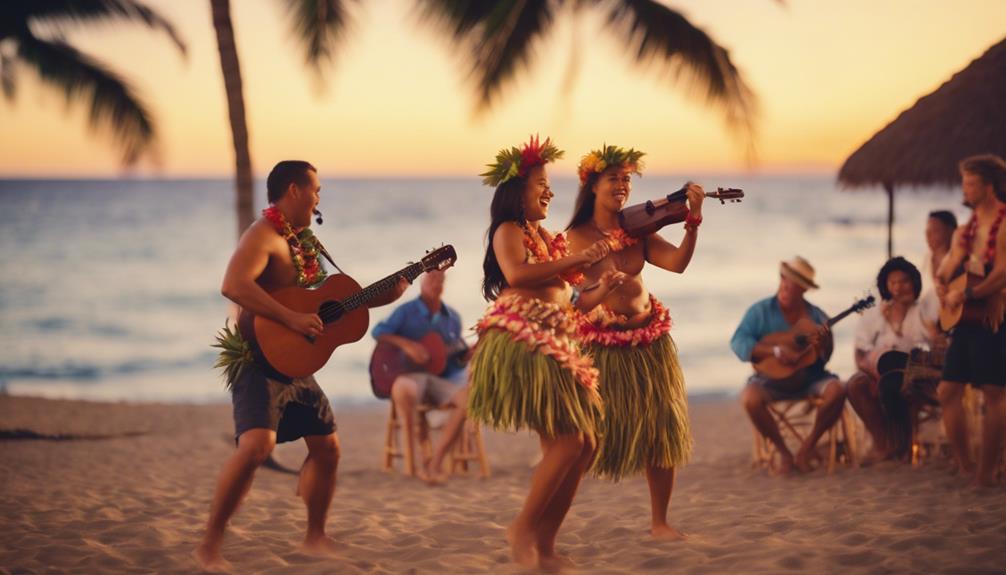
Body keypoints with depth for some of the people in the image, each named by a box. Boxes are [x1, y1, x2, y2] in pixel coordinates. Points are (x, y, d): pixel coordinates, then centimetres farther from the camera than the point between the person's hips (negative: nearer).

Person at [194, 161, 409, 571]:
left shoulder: (303, 241, 14)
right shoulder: (264, 235, -14)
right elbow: (233, 286, -32)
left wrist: (385, 295, 14)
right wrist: (292, 318, -32)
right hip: (262, 358, -10)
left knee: (327, 447, 13)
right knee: (257, 445, -26)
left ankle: (315, 537, 29)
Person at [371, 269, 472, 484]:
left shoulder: (452, 317, 12)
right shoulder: (407, 311, 0)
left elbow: (460, 355, 16)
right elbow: (378, 331, -10)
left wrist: (473, 352, -7)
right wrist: (407, 345, -22)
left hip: (441, 378, 4)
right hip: (411, 373, -4)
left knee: (468, 397, -27)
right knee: (402, 388, -41)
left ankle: (435, 462, -21)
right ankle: (412, 460, -32)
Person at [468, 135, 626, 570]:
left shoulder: (546, 239, 22)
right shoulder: (509, 230, -1)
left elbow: (567, 301, 20)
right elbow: (516, 274, -23)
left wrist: (602, 288, 2)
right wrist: (577, 259, -17)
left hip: (554, 346, 9)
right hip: (521, 342, -9)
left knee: (585, 446, 4)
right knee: (567, 440, -15)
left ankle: (545, 542, 9)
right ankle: (523, 529, -3)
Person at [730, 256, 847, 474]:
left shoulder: (816, 316, 4)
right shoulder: (761, 311, -1)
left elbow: (824, 359, 5)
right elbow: (738, 342, -10)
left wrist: (823, 345, -20)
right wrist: (775, 351, -21)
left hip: (809, 379, 2)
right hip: (772, 379, -2)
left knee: (836, 390, -27)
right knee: (750, 398, -32)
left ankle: (808, 447, -7)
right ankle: (783, 451, -11)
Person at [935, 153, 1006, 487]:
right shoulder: (965, 230, 16)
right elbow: (945, 273, 14)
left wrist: (966, 295, -23)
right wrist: (944, 289, -7)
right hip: (966, 320, 8)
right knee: (948, 390, 6)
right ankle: (963, 465, 15)